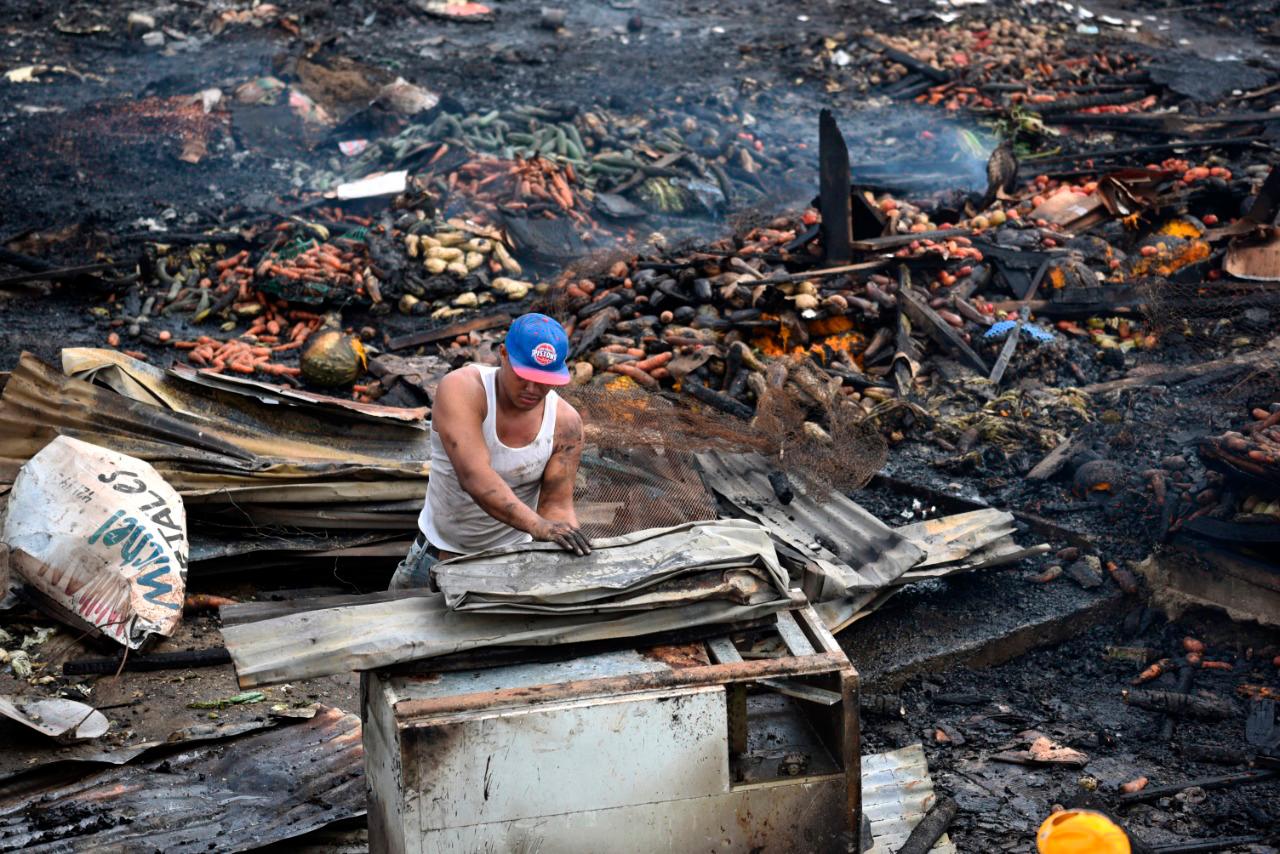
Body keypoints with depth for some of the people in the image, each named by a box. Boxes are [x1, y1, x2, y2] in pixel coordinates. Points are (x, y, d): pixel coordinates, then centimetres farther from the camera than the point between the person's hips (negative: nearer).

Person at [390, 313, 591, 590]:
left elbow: (557, 505, -14)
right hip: (440, 552, -1)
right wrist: (538, 526, -49)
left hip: (512, 557, 1)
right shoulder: (462, 389, -25)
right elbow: (474, 476, -37)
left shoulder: (565, 423, -15)